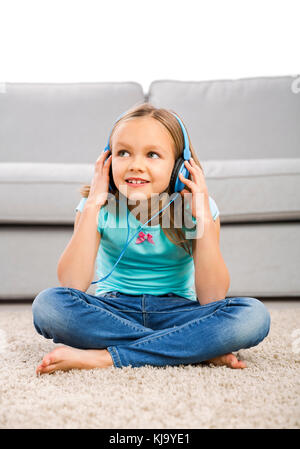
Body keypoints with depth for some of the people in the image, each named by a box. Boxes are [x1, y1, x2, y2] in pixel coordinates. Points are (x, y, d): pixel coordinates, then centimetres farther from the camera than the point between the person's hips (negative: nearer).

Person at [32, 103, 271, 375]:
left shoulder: (196, 208, -10)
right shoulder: (101, 207, -9)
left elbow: (212, 298, -18)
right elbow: (71, 287, -22)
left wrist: (204, 217, -24)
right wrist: (92, 206, -23)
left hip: (175, 310, 0)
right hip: (113, 310, 1)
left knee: (254, 316, -27)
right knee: (48, 304, -30)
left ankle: (103, 357, -27)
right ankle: (195, 350, -24)